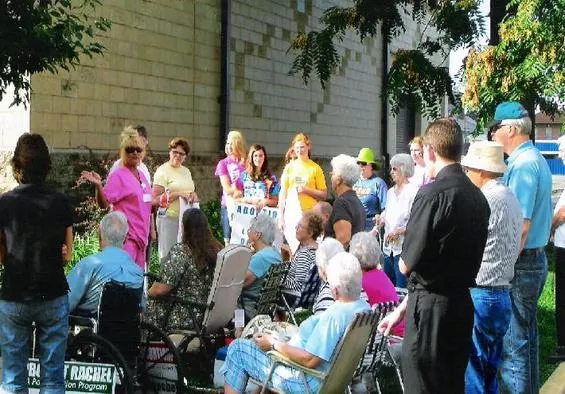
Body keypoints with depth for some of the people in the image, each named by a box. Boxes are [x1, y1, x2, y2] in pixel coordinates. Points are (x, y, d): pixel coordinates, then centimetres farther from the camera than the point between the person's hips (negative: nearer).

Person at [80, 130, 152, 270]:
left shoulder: (141, 175, 15)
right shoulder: (118, 175, -8)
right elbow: (103, 203, -15)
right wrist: (98, 186, -29)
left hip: (141, 234, 8)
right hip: (126, 236, -8)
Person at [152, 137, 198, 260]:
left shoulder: (186, 171, 15)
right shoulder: (163, 171, -4)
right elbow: (155, 200, -11)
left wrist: (193, 196, 4)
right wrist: (177, 194, -19)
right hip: (169, 219, -6)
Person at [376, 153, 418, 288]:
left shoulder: (413, 191, -10)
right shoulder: (391, 192, 16)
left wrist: (398, 231, -21)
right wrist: (382, 219, 8)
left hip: (403, 248, -8)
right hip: (388, 247, 8)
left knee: (401, 288, -6)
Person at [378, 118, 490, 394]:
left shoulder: (433, 193, -17)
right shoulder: (477, 197, 8)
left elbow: (407, 265, -14)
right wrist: (403, 308, 18)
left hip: (431, 309, -8)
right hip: (462, 303, 8)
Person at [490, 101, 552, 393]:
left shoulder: (522, 164, -17)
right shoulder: (537, 159, 14)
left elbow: (521, 226, -23)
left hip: (521, 263, -10)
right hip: (536, 258, 10)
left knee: (514, 340, -5)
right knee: (527, 334, 18)